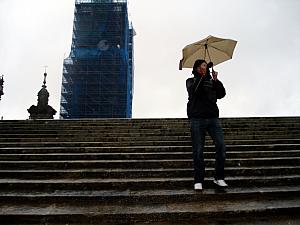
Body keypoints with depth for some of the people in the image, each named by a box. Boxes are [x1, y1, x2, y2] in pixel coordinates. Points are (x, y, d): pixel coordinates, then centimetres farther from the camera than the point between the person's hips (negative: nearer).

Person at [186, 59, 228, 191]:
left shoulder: (211, 82, 20)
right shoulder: (191, 81, 13)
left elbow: (221, 94, 7)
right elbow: (193, 90, -9)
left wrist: (216, 80, -5)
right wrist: (202, 76, -12)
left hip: (213, 118, 3)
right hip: (197, 119, -3)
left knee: (221, 146, -8)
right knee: (198, 151, -3)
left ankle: (219, 178, 6)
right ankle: (198, 181, 7)